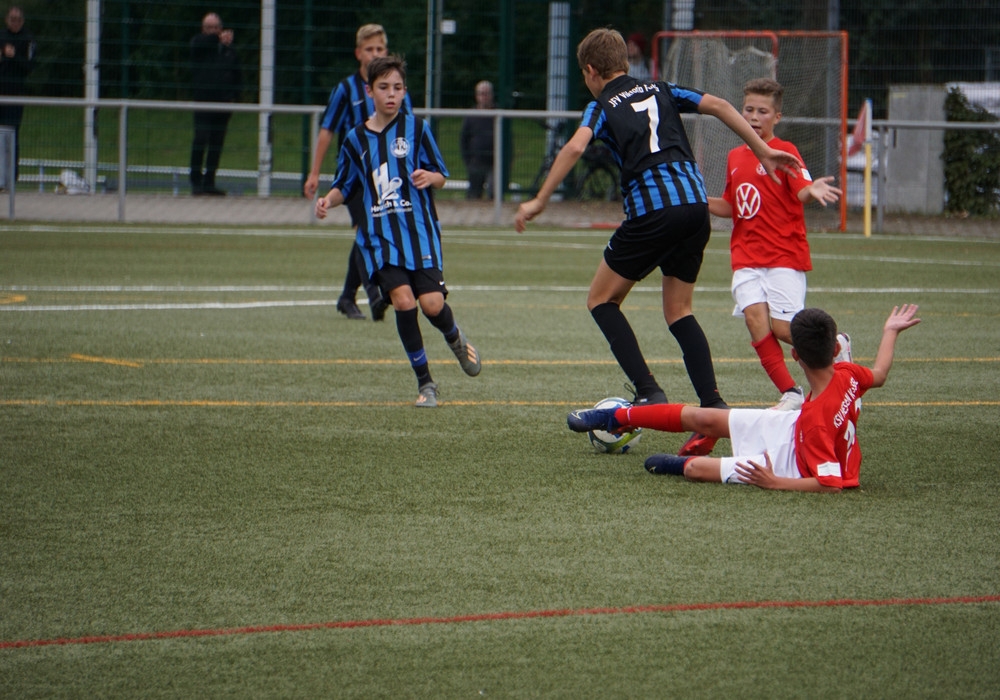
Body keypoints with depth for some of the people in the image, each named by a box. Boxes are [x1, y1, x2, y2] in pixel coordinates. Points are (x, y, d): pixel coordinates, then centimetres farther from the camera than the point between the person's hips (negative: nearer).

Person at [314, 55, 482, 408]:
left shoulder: (416, 128, 2)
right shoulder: (356, 139, 8)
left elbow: (441, 176, 6)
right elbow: (346, 186, 18)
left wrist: (429, 177, -17)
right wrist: (329, 200, -3)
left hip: (419, 230, -1)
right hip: (380, 236, 1)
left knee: (432, 303, -14)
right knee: (403, 299, -17)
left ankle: (456, 338, 25)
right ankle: (424, 382, -2)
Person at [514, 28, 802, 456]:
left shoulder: (603, 107, 7)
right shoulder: (660, 92, 21)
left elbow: (575, 148, -12)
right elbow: (718, 106, 12)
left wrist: (539, 202, -10)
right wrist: (762, 151, 16)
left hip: (652, 211, -6)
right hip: (696, 203, 6)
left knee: (602, 300, 11)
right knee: (678, 311, 17)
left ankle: (649, 392, -4)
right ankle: (713, 405, 2)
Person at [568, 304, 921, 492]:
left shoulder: (818, 418, -41)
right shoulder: (846, 374, -21)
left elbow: (831, 483, -38)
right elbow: (878, 374, 3)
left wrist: (774, 483, -32)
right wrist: (891, 331, 18)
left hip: (793, 462, -8)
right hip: (793, 426, 8)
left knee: (696, 468, -8)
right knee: (703, 418, 9)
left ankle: (682, 461, 31)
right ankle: (618, 417, 27)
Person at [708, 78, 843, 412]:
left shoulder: (785, 152, -4)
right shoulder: (736, 157, 14)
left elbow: (801, 191, -20)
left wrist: (813, 191, -42)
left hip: (785, 253, -5)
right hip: (746, 256, 5)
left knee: (780, 325, -13)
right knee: (755, 315, -15)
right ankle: (790, 393, -9)